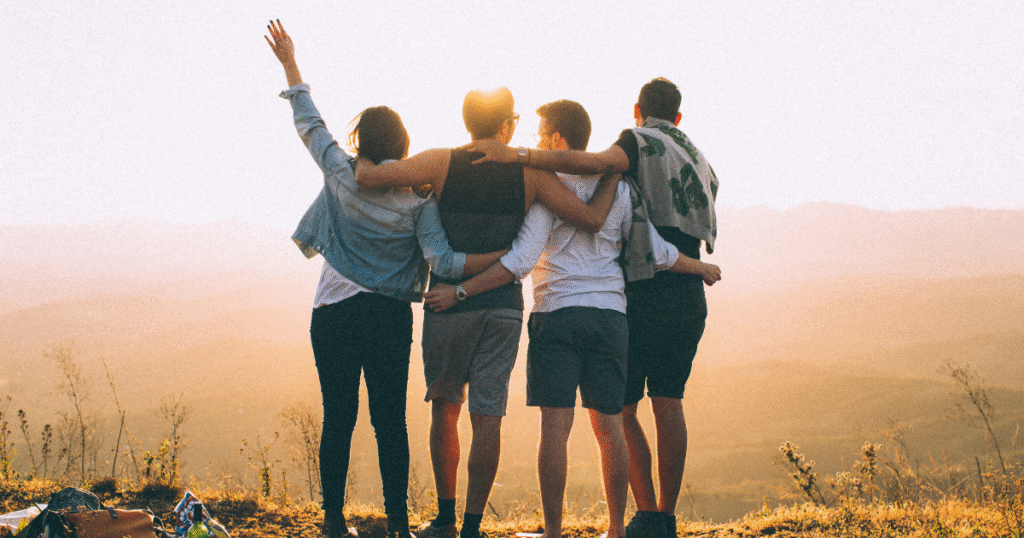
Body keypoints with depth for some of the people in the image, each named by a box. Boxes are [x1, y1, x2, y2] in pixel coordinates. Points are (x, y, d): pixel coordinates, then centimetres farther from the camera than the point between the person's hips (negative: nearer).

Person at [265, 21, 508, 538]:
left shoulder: (343, 177, -4)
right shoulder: (419, 199, -7)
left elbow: (309, 124, 7)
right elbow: (442, 260, -16)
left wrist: (290, 63, 16)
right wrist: (507, 256, -12)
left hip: (335, 315, 1)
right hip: (391, 319, -1)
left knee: (338, 419, 7)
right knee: (390, 421, 4)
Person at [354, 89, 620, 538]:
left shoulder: (441, 163, -5)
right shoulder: (529, 173, -2)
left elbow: (368, 177, -13)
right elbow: (592, 218, -6)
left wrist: (363, 159, 10)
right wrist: (612, 173, 10)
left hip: (448, 304, 0)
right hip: (504, 307, 0)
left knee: (444, 408, 16)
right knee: (487, 417, 2)